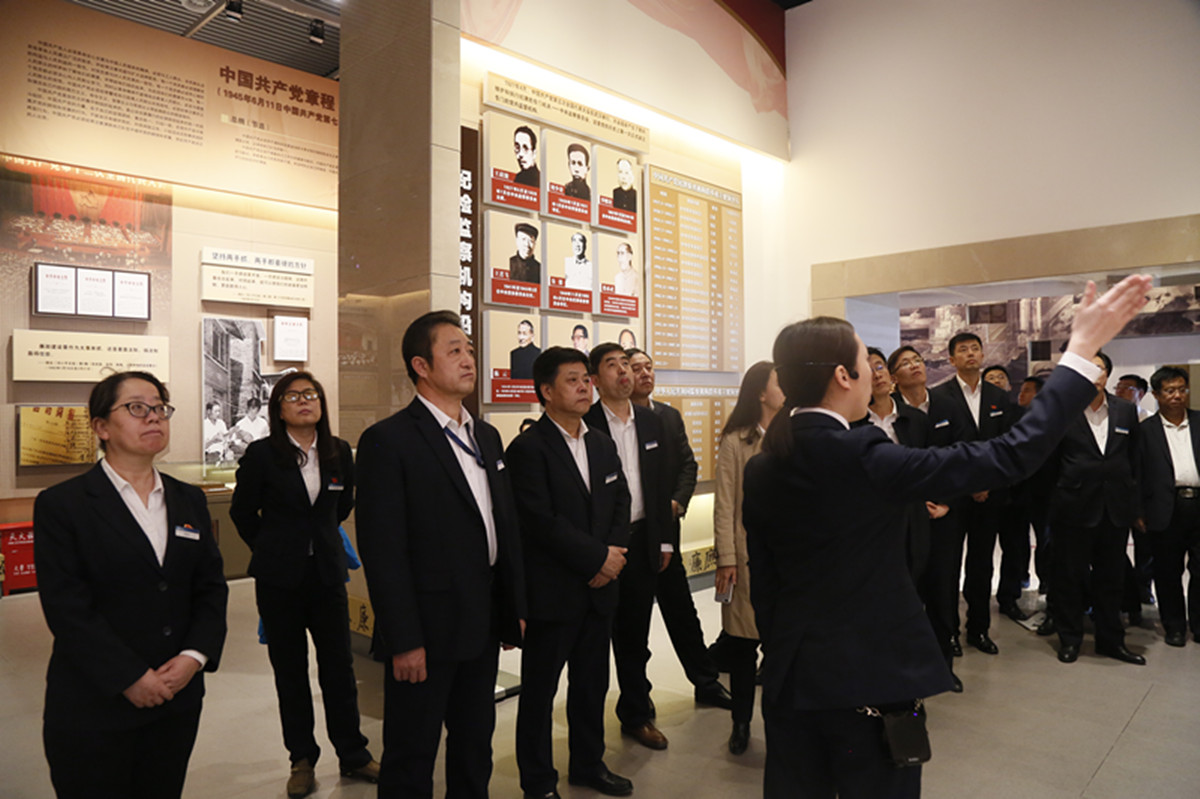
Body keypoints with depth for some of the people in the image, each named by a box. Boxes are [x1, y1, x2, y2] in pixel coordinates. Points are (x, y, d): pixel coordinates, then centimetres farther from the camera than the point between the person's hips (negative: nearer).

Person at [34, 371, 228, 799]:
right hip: (94, 709, -4)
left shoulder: (189, 500, 8)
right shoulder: (61, 505, -6)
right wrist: (131, 679, -16)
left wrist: (194, 656, -9)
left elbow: (212, 586, 6)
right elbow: (66, 607, -12)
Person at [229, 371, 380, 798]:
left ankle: (353, 755, 21)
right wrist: (272, 549, 12)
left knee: (339, 665, 7)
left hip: (327, 571, 2)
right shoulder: (261, 454, -7)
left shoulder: (339, 452, 1)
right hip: (279, 577, -2)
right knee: (290, 670, 9)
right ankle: (302, 759, 24)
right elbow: (242, 512, 5)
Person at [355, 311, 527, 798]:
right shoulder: (388, 441, -13)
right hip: (426, 633, -7)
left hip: (483, 628, 7)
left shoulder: (487, 437, 10)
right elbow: (383, 552, -17)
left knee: (475, 746, 21)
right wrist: (404, 642, -18)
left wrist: (515, 609, 11)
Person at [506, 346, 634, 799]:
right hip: (552, 592, -6)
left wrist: (614, 553, -7)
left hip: (600, 587, 7)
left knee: (592, 684, 18)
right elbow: (541, 521, -20)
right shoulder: (528, 449, -13)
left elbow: (620, 504, 10)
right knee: (539, 689, 8)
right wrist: (597, 556, -16)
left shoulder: (603, 446, 11)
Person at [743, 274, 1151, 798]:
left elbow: (762, 581, 4)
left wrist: (778, 652, 17)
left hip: (789, 673, 5)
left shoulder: (762, 468, -4)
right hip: (868, 676, -5)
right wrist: (1081, 349, -12)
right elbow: (1009, 456, -19)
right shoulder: (862, 458, -21)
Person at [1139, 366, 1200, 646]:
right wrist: (1139, 512, -4)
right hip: (1166, 510, -2)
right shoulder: (1146, 430, 3)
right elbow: (1138, 473, 1)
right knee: (1168, 572, 7)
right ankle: (1174, 626, 19)